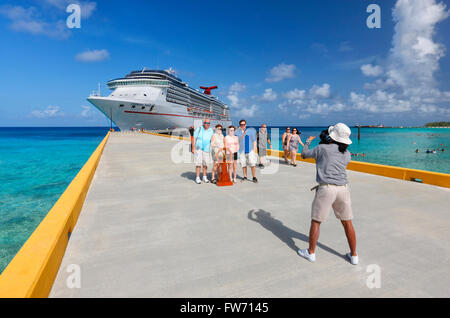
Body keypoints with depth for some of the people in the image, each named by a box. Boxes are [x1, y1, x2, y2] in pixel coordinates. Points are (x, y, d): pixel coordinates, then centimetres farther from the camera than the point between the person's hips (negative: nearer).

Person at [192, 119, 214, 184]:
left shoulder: (211, 131, 3)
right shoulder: (199, 129, -4)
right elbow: (194, 139, -2)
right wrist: (193, 149, -7)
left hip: (206, 149, 3)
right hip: (198, 149, -3)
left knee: (205, 163, 8)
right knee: (198, 163, -5)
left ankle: (204, 177, 20)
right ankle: (197, 178, 2)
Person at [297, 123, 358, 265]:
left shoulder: (322, 148, -4)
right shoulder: (347, 154, 9)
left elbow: (304, 154, 10)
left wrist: (308, 141, 27)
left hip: (326, 189, -4)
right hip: (343, 188, 5)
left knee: (315, 221, 9)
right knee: (347, 222, 17)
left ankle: (311, 253, 20)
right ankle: (353, 255, 27)